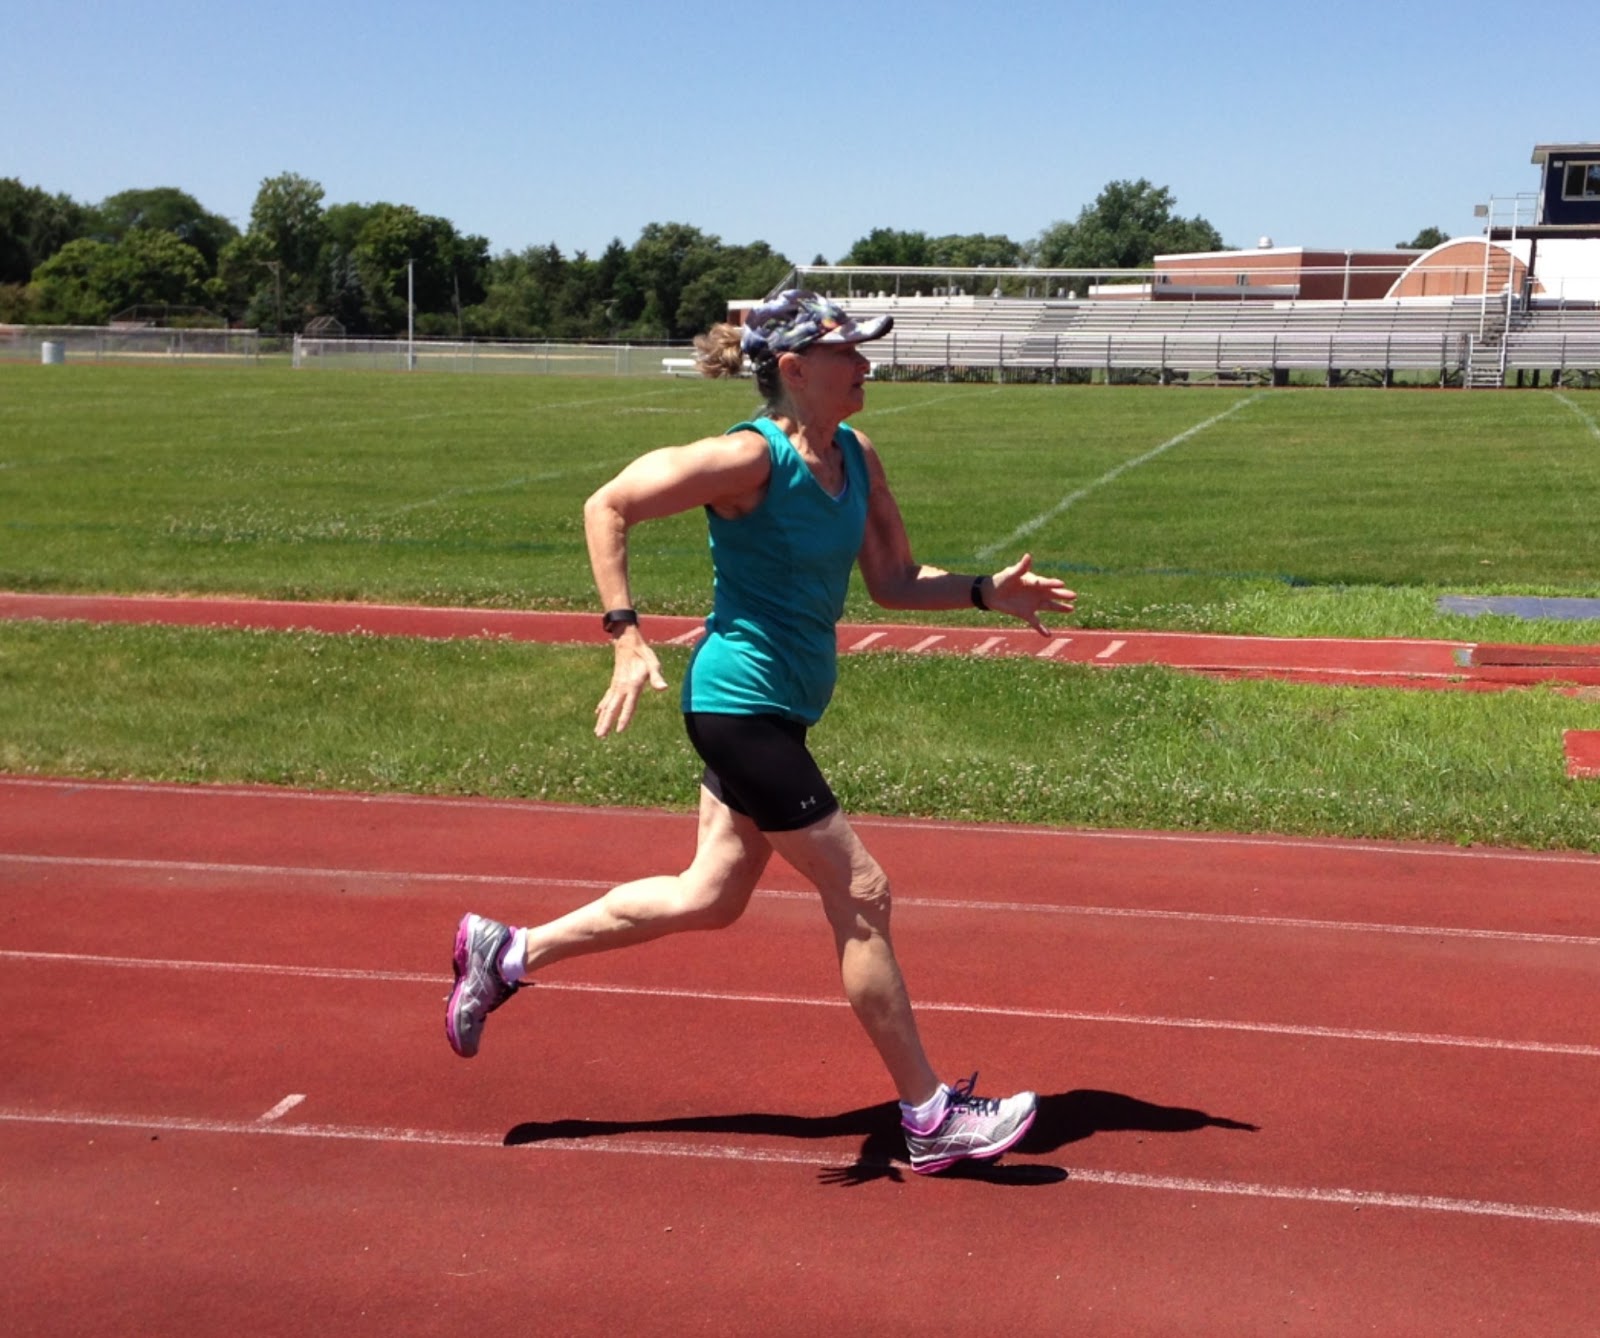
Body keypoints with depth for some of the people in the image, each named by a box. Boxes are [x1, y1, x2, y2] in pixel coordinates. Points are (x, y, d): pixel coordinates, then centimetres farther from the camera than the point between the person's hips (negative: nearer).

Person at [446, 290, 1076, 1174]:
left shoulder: (857, 457, 6)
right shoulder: (751, 457, -18)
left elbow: (894, 581, 12)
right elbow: (607, 507, -15)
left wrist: (987, 592, -3)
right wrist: (626, 637, -20)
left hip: (777, 710, 10)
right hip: (741, 703, -10)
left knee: (709, 898, 18)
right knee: (860, 894, -4)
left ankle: (505, 953, 31)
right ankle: (930, 1118, 8)